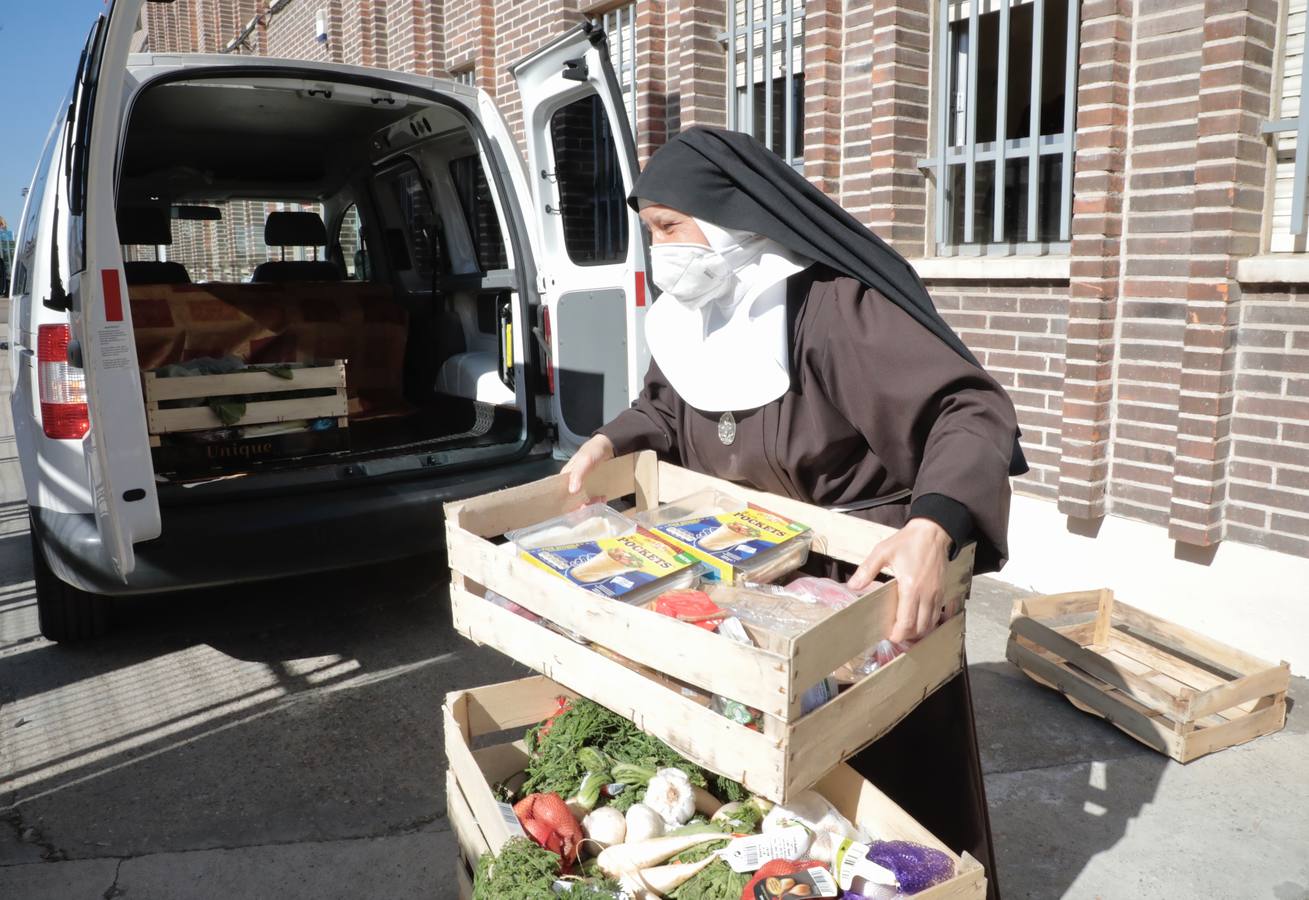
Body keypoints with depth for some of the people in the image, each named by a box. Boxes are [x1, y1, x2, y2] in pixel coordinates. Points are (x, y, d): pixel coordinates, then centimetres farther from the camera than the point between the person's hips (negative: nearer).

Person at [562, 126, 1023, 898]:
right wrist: (611, 442, -3)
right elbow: (666, 406, 17)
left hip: (865, 585, -6)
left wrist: (933, 529, -48)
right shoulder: (688, 318, -2)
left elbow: (974, 409, -31)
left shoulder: (831, 309, -26)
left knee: (880, 793, 12)